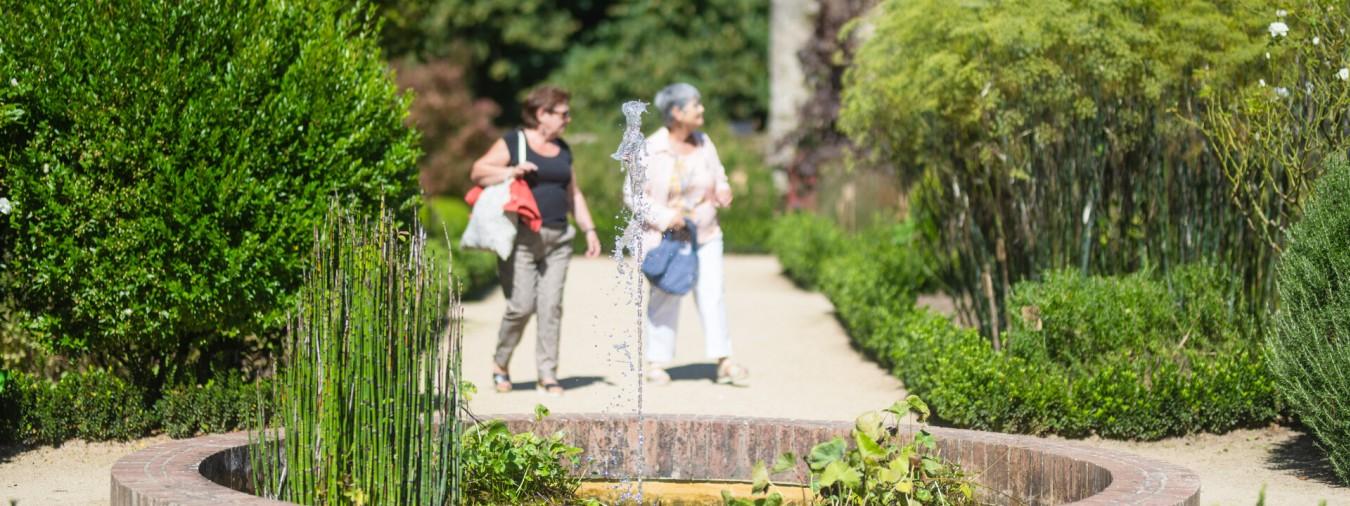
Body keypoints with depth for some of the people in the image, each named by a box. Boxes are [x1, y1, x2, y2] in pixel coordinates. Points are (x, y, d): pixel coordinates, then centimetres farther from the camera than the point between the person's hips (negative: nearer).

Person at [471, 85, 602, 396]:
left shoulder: (562, 149, 18)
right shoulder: (513, 143, -1)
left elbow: (573, 194, 25)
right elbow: (478, 172, -7)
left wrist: (589, 229, 17)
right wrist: (511, 171, -21)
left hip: (558, 239, 5)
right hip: (522, 238, -5)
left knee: (551, 306, -1)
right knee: (522, 306, -8)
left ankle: (547, 375, 4)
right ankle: (501, 364, 15)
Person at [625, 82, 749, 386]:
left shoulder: (703, 143, 4)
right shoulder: (651, 150, -11)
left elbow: (718, 176, 18)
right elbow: (632, 194, -9)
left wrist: (723, 191, -6)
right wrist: (664, 217, -20)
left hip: (705, 235, 4)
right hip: (665, 237, -4)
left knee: (713, 295, -4)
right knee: (664, 298, 2)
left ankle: (723, 362, -4)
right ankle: (657, 363, 14)